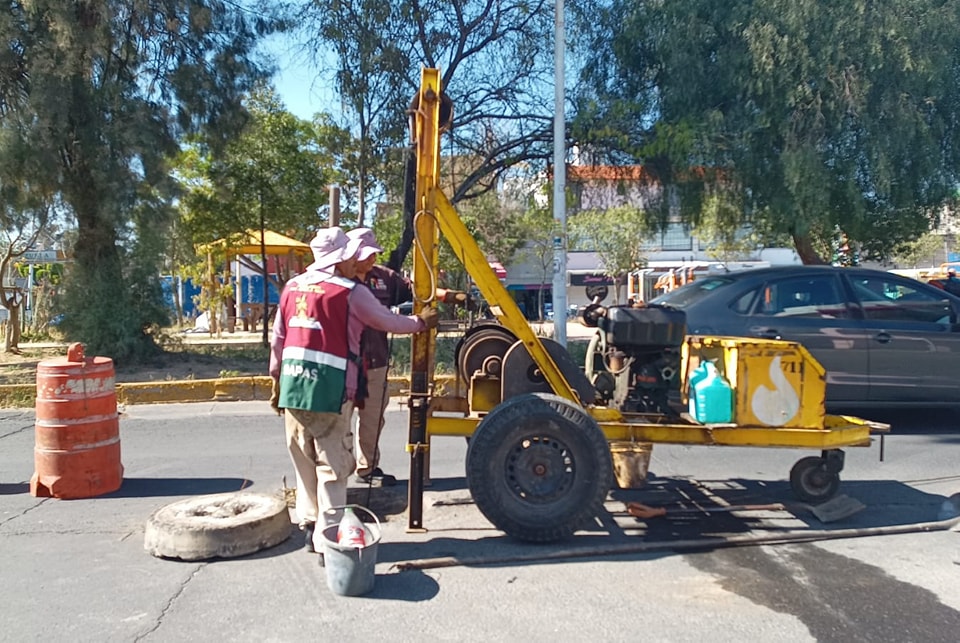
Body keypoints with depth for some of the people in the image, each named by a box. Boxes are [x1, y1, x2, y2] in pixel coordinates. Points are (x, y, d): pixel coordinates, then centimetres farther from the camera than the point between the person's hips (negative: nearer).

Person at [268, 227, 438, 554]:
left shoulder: (292, 287, 10)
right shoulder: (351, 293, -7)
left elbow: (278, 338, 13)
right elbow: (389, 322, 3)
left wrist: (276, 380, 22)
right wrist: (421, 321, 20)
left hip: (293, 387, 6)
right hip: (330, 391, -6)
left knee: (304, 462, 18)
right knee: (332, 466, 3)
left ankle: (309, 527, 30)